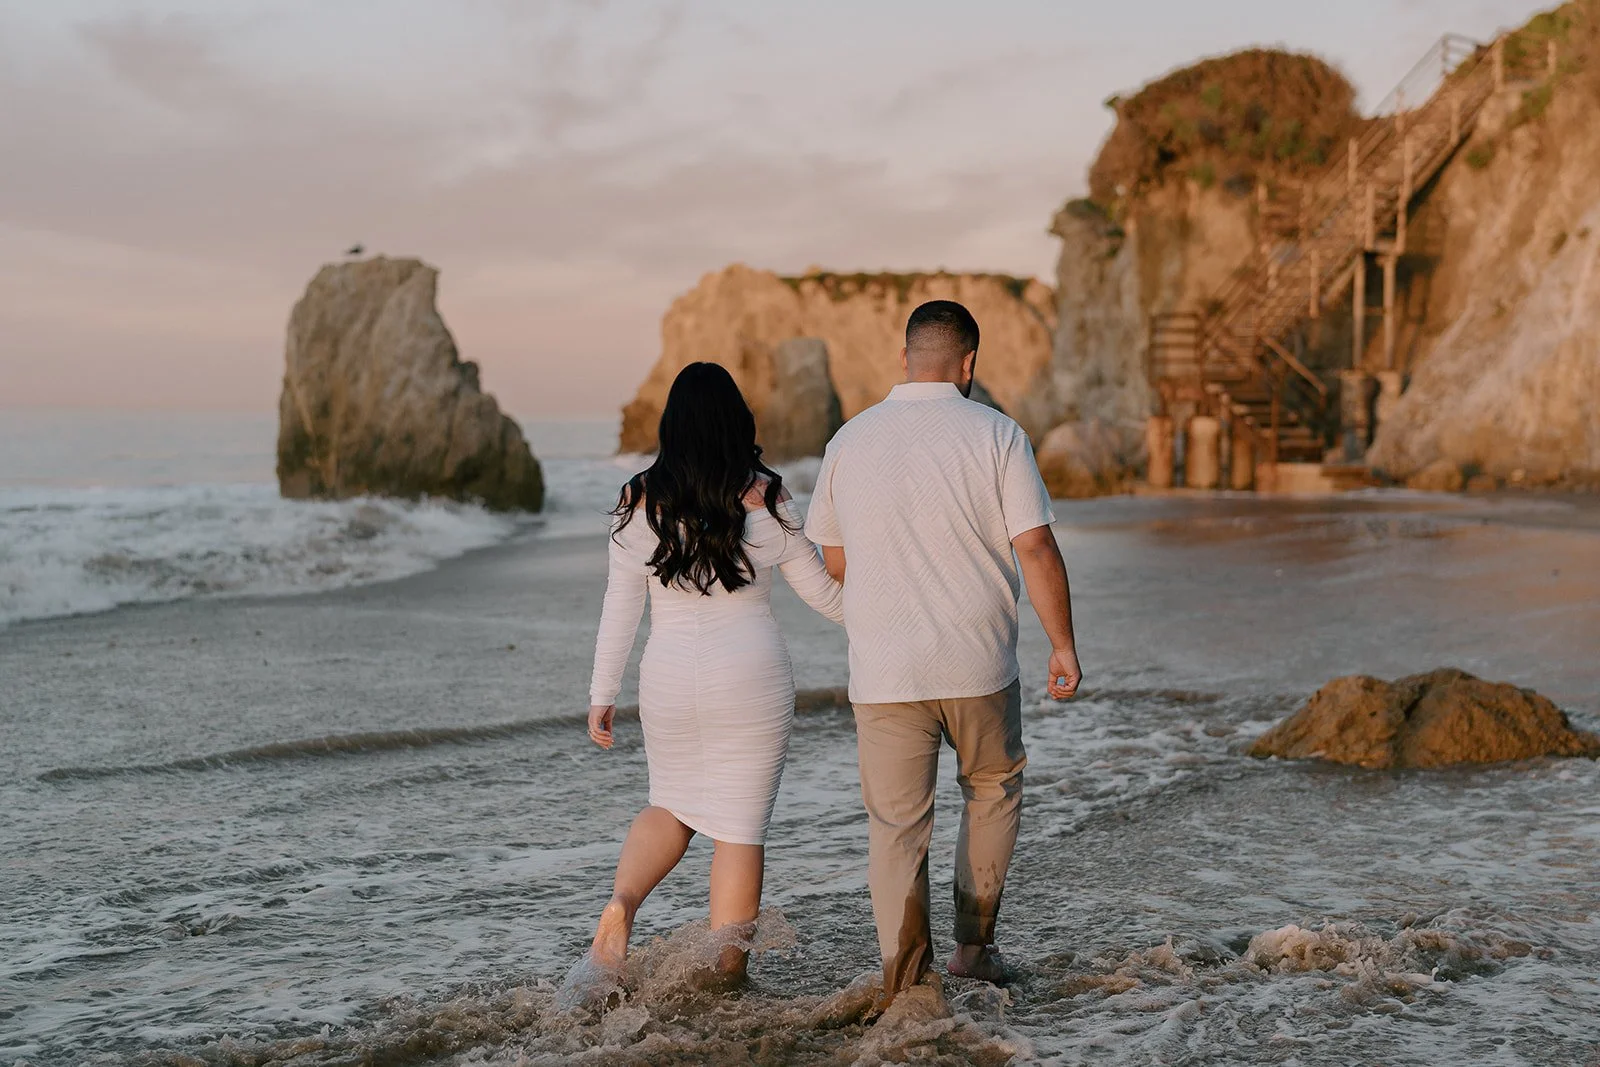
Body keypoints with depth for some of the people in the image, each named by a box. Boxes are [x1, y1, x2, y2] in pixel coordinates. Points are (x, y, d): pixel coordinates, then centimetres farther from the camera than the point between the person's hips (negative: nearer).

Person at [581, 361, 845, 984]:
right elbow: (821, 591, 3)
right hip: (752, 677, -2)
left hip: (669, 679, 2)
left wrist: (602, 696, 9)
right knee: (740, 827, 5)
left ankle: (621, 902, -4)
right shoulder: (764, 497, -4)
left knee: (671, 805, 22)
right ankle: (726, 978, 3)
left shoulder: (640, 501, -2)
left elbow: (620, 607, 1)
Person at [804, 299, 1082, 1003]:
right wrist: (1063, 646, -1)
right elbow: (1036, 548, -10)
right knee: (993, 791, 23)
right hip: (980, 665, -1)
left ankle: (902, 984, 3)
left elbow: (834, 558, 13)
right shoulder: (995, 434, -6)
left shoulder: (849, 440, 4)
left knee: (895, 825, 7)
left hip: (882, 672, 1)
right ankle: (974, 944, 23)